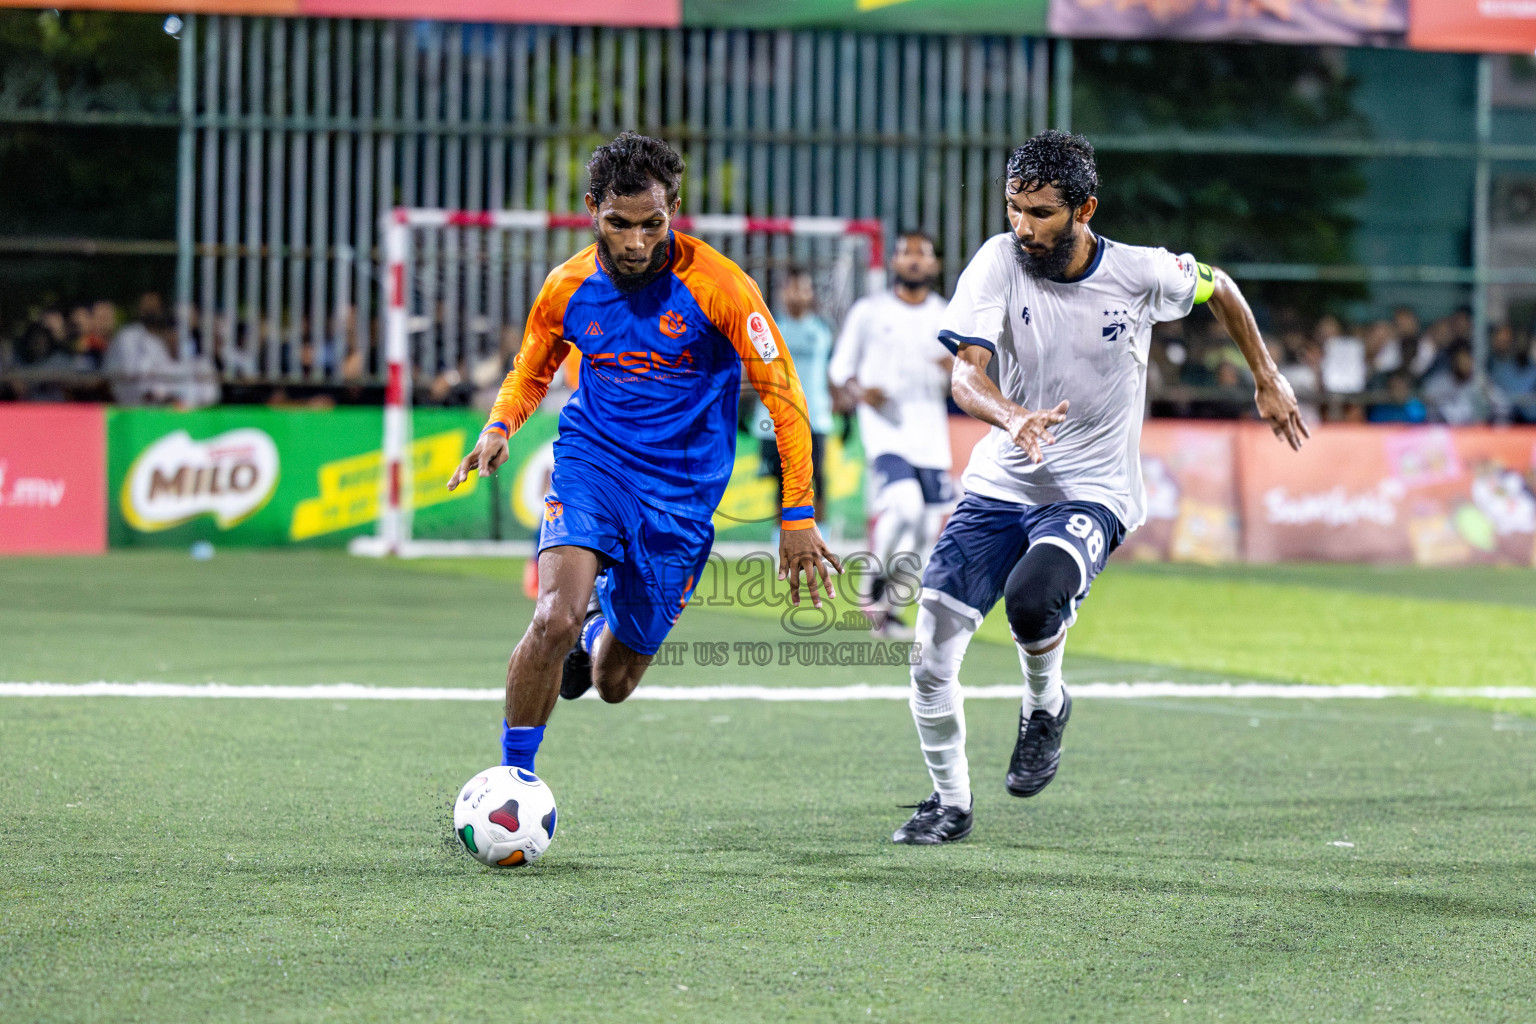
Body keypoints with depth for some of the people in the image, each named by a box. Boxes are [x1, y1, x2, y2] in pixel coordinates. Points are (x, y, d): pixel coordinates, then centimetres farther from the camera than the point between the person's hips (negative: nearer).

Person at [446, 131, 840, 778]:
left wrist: (798, 514, -11)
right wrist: (499, 427, -6)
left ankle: (600, 617, 46)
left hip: (681, 494, 0)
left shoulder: (717, 286, -15)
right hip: (590, 464, 0)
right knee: (554, 621, -28)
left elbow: (781, 392, -9)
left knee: (614, 684, 9)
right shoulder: (568, 288, -5)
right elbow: (530, 372, 15)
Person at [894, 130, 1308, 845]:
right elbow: (965, 375, -22)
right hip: (1000, 484, 3)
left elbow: (1218, 287, 10)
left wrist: (1267, 379, 15)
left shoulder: (1141, 274, -13)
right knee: (932, 646, -5)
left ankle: (1045, 707, 1)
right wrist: (1012, 417, -43)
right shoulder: (999, 262, -12)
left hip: (1091, 496, -2)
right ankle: (950, 802, 18)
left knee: (1031, 597, -33)